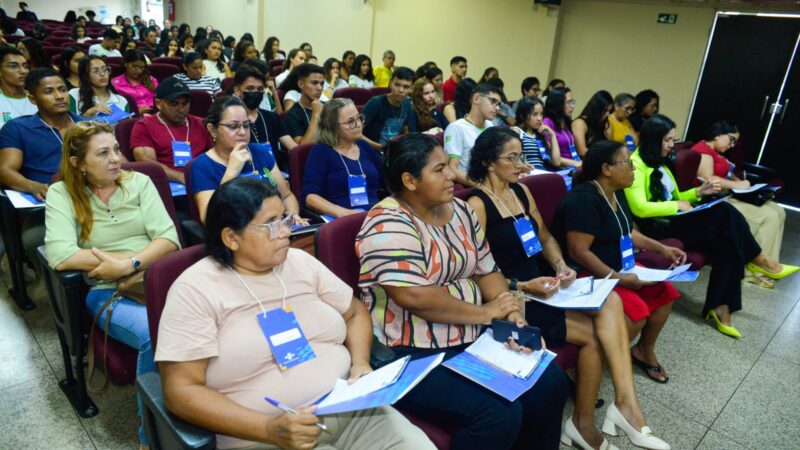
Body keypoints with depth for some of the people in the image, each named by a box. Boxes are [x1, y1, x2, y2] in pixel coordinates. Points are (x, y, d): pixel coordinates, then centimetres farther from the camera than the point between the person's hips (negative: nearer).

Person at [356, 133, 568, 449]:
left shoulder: (459, 211, 8)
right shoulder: (389, 226, -17)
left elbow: (486, 270, 11)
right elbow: (414, 297, -26)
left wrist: (513, 316, -6)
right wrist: (485, 313, -17)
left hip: (474, 339, 8)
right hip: (413, 357, -8)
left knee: (550, 383, -2)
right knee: (499, 414, -23)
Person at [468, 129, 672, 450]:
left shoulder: (521, 190, 11)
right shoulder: (476, 204, -12)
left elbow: (545, 237, 17)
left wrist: (560, 265, -1)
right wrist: (523, 287, -23)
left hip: (541, 283, 7)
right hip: (513, 297, -7)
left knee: (609, 301, -17)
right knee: (595, 333, -14)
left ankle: (625, 402, -15)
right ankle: (582, 423, 4)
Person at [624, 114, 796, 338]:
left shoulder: (660, 163, 20)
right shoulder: (635, 164, -10)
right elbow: (639, 208, -20)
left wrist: (698, 192, 7)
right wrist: (677, 206, -12)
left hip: (672, 221, 9)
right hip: (656, 227, -9)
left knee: (727, 243, -16)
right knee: (724, 212, -22)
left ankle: (720, 308, -13)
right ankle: (758, 260, -1)